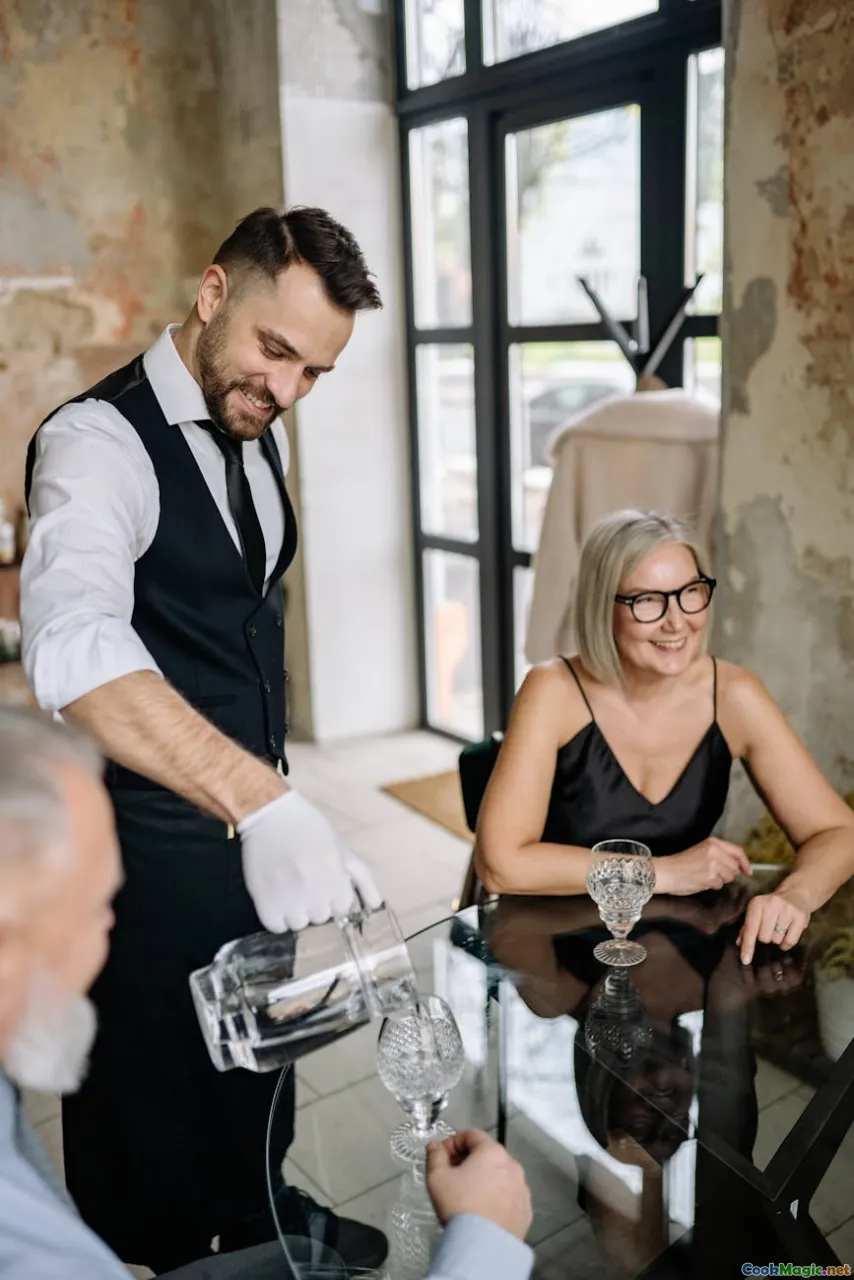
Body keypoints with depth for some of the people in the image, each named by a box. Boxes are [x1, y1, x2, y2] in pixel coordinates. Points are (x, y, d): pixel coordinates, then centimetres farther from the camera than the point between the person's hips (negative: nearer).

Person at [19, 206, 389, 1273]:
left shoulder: (260, 435, 2)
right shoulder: (98, 441, -25)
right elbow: (74, 650, -44)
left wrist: (270, 797, 15)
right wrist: (262, 800, -55)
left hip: (250, 807, 8)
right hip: (150, 826, -8)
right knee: (151, 1071, 14)